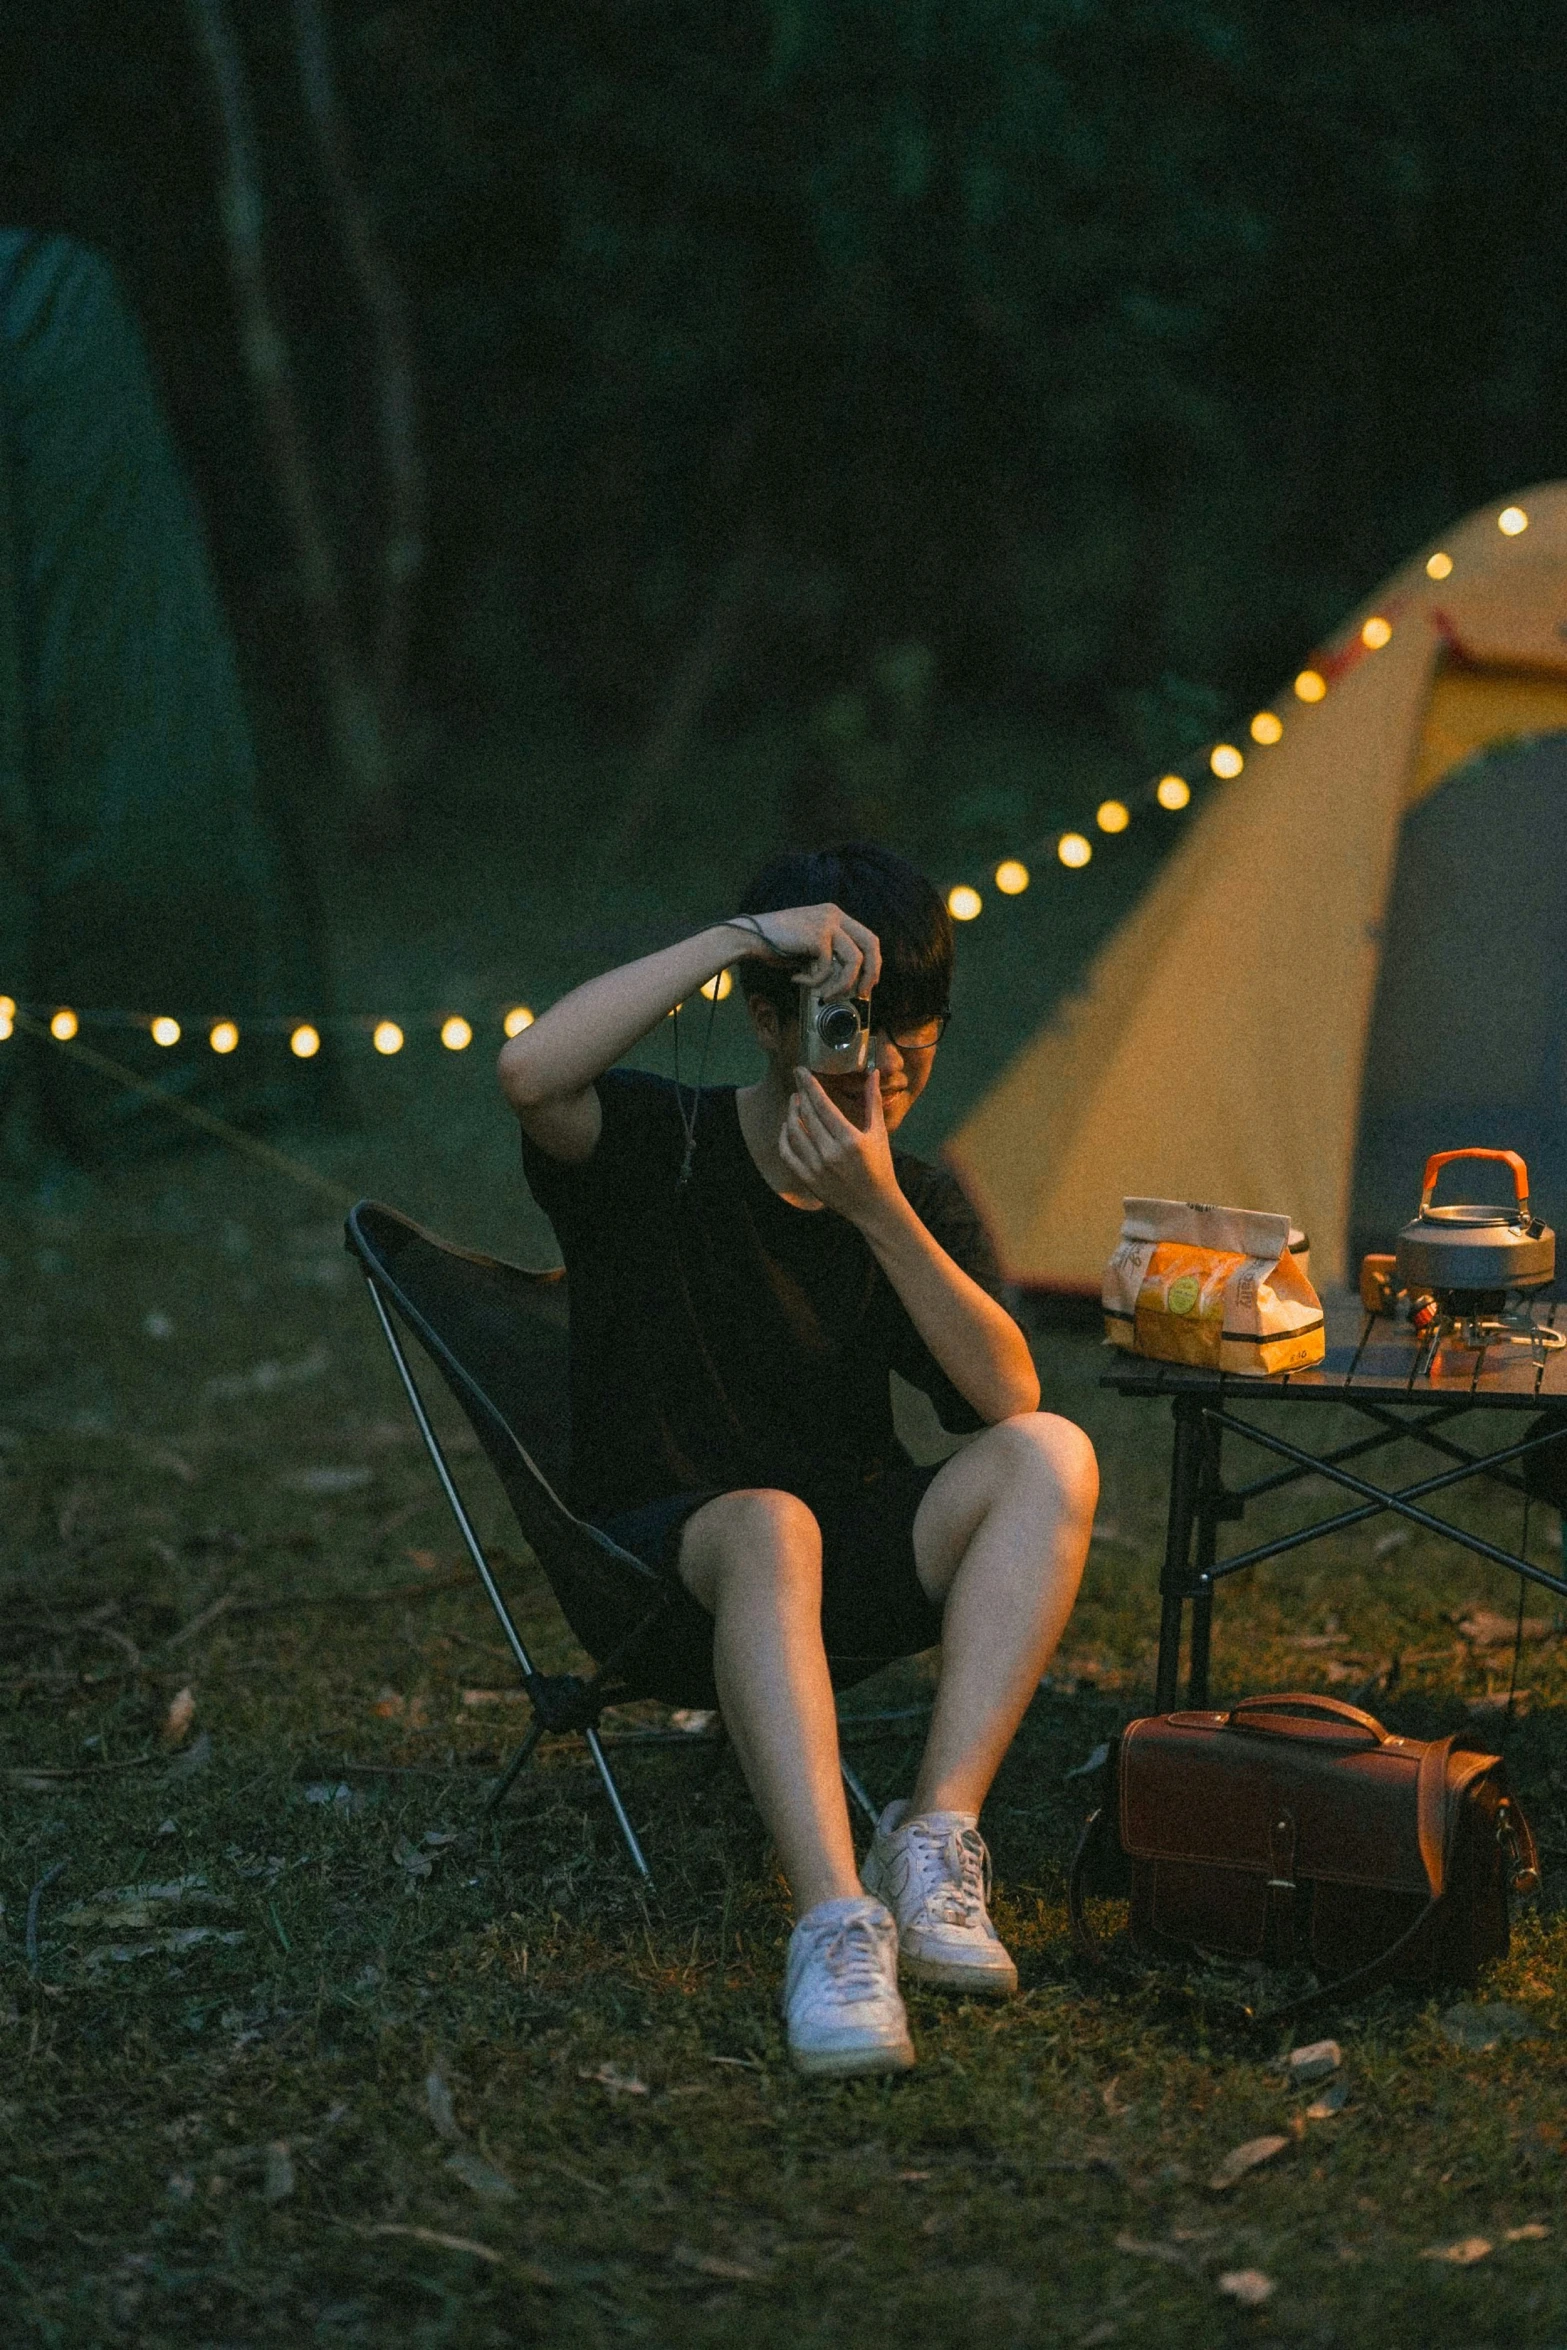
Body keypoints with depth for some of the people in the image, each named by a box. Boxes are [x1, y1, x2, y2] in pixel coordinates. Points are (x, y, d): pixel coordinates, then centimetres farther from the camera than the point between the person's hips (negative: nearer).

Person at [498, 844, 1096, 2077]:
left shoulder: (922, 1199, 5)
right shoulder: (656, 1146, -6)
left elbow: (1010, 1397, -12)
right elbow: (532, 1072, -32)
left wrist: (879, 1212, -24)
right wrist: (739, 937, -31)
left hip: (855, 1560, 4)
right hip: (664, 1560, -4)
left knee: (1052, 1457, -23)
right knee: (769, 1523, -39)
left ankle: (934, 1843, -29)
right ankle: (836, 1925, -50)